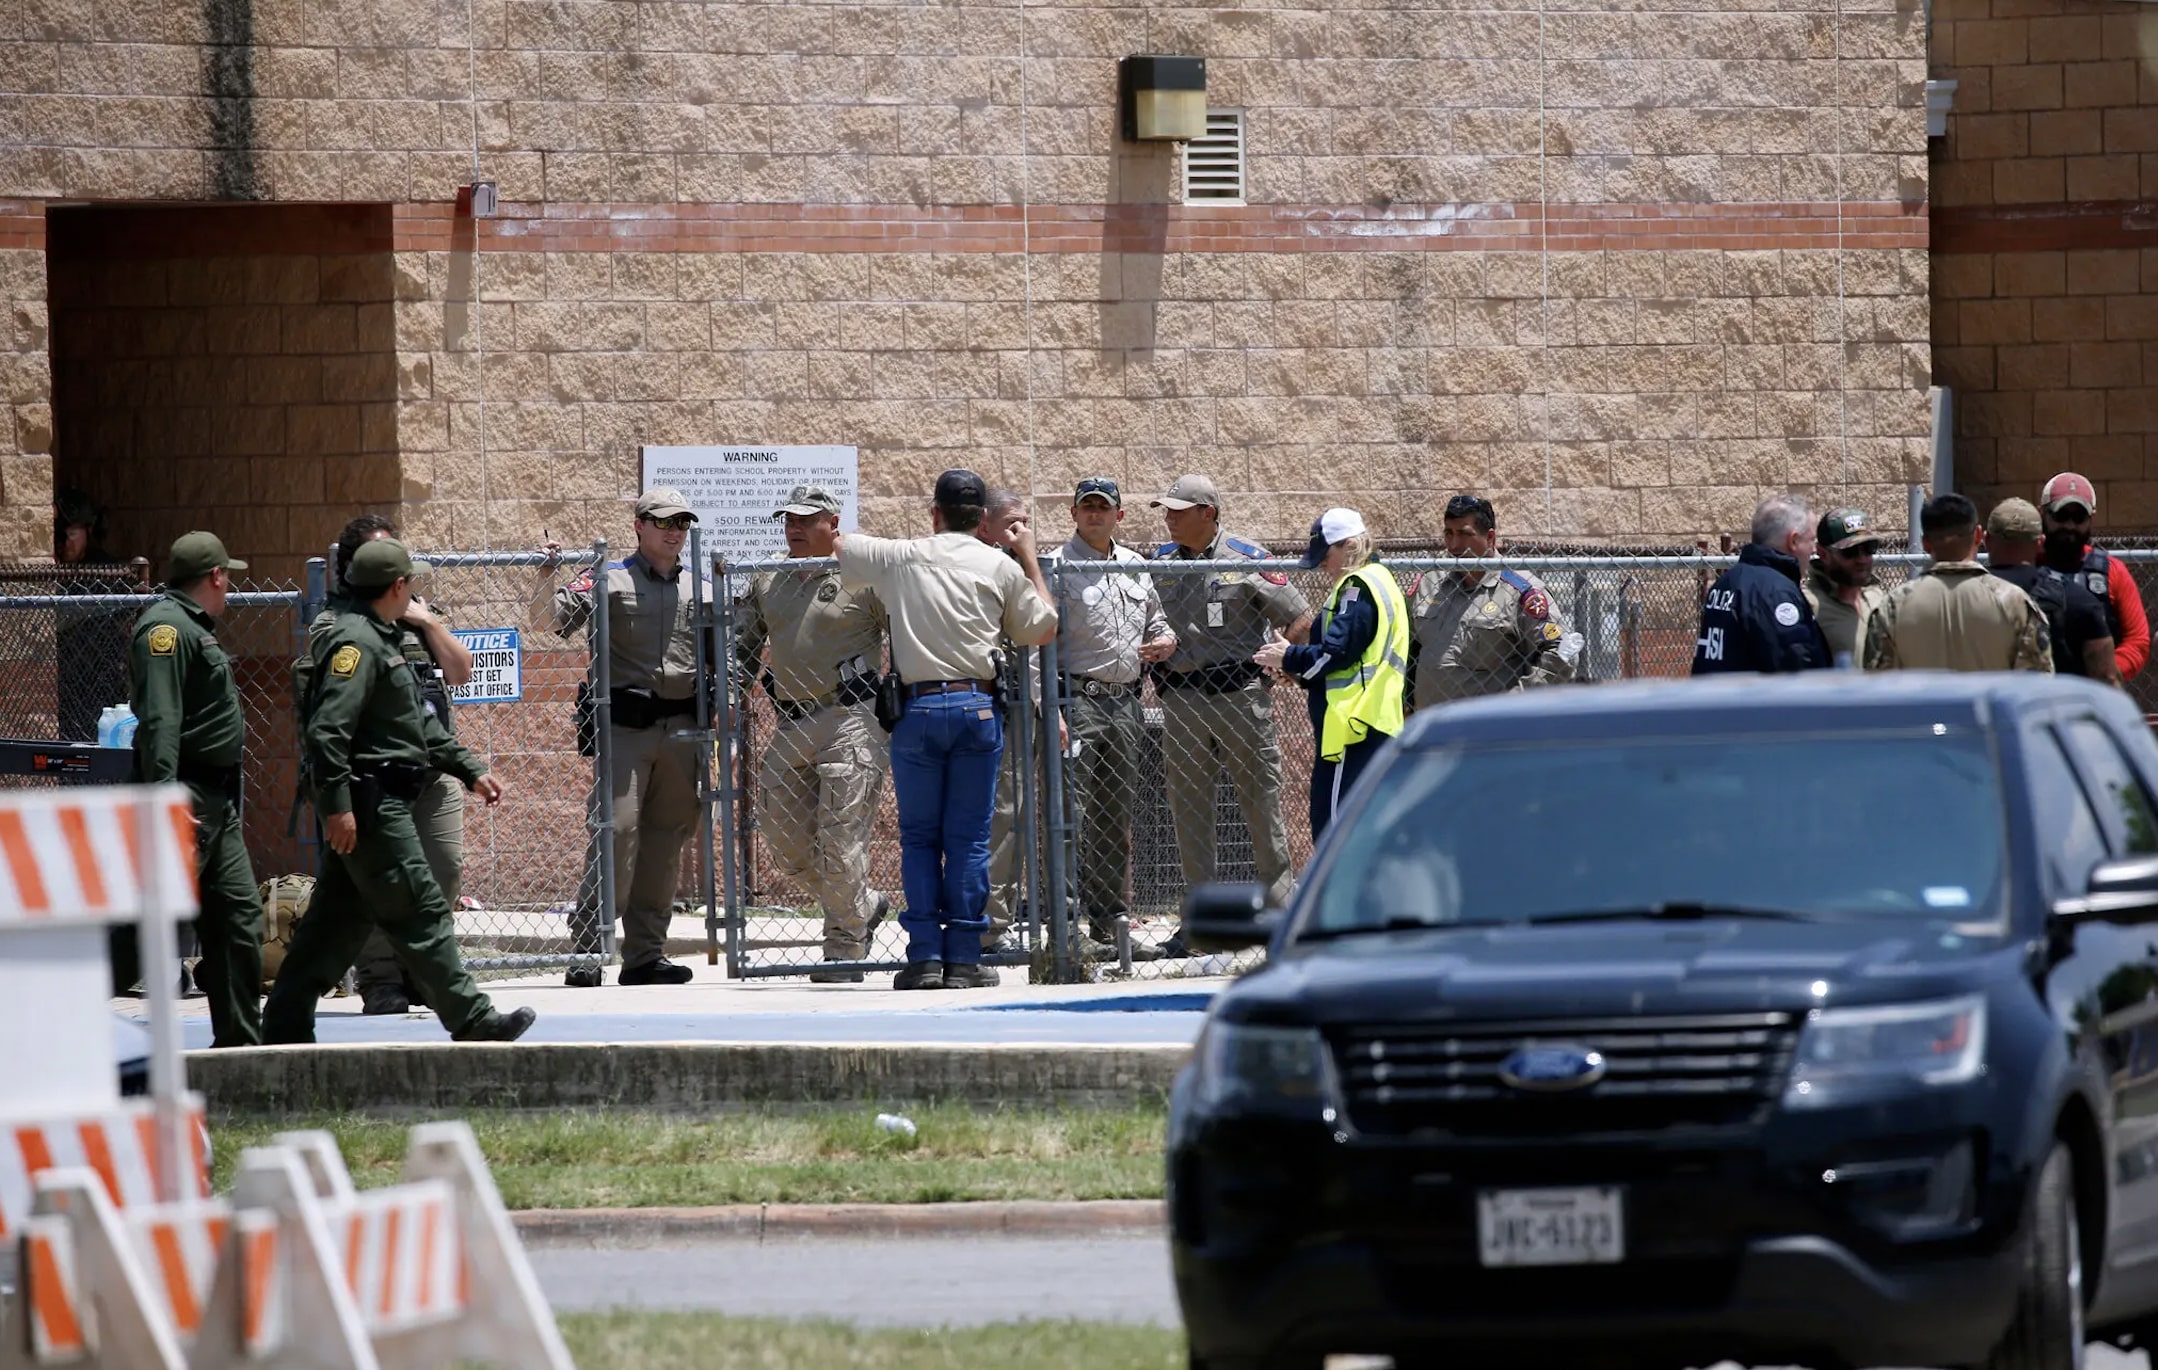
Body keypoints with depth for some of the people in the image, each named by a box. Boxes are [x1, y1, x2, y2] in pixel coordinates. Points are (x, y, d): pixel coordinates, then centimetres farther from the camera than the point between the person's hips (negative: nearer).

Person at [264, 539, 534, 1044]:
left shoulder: (382, 641, 20)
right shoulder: (355, 642, -14)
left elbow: (421, 723, 27)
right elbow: (327, 729, -22)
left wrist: (470, 769, 25)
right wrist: (337, 805, -25)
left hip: (383, 803, 11)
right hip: (370, 804, -11)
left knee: (340, 917, 10)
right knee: (420, 913, -7)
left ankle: (286, 1027, 11)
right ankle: (472, 1022, -6)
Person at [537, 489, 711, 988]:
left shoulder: (701, 588, 16)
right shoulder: (609, 581, 3)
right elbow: (547, 622, -5)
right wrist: (545, 577, -21)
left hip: (682, 729, 5)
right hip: (624, 726, -5)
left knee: (665, 842, 7)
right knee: (615, 833, -13)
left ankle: (645, 954, 13)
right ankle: (585, 953, -12)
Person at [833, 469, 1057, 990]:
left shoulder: (899, 557, 5)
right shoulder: (1001, 567, 4)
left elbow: (833, 544, 19)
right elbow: (1042, 629, 13)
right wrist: (1030, 558, 24)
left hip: (918, 708, 0)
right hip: (978, 706, 0)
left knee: (919, 835, 6)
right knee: (969, 838, 3)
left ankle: (925, 955, -2)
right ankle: (963, 958, 1)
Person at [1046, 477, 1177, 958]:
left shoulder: (1136, 568, 16)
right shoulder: (1056, 567, -4)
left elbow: (1156, 621, 29)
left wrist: (1165, 640, 4)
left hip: (1125, 704, 7)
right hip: (1077, 699, -7)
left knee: (1115, 824, 10)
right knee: (1071, 815, -12)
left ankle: (1109, 925, 16)